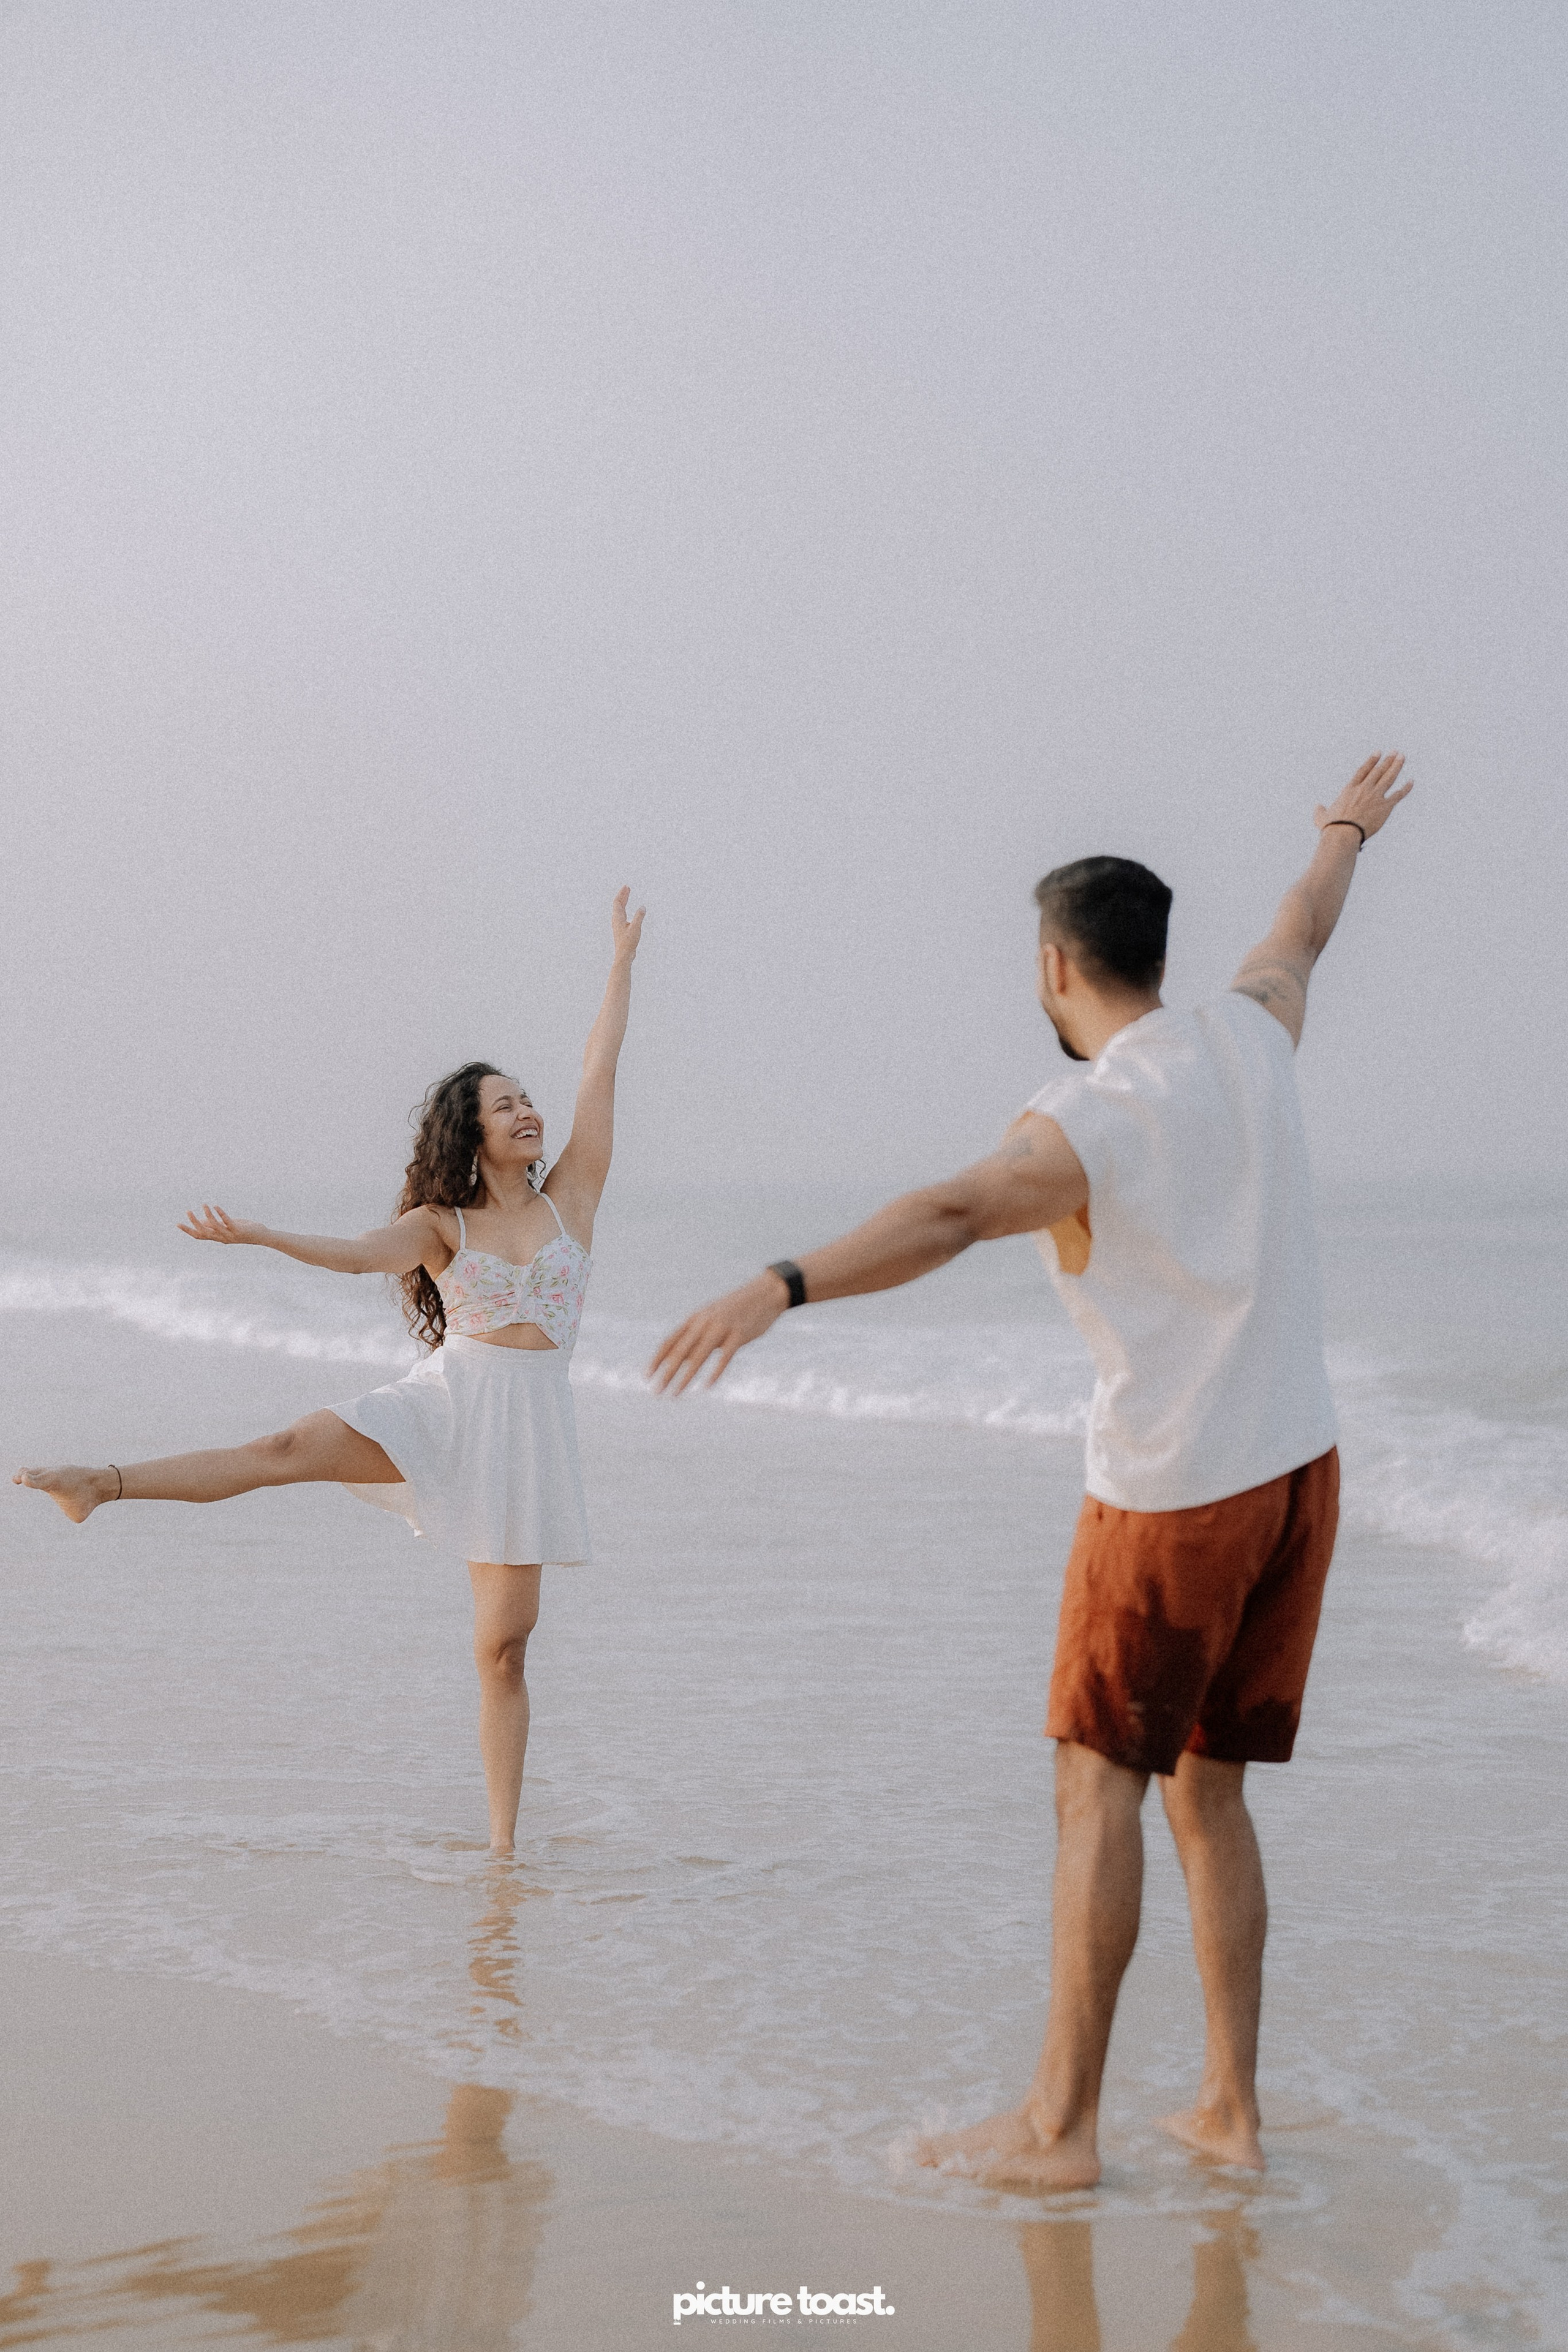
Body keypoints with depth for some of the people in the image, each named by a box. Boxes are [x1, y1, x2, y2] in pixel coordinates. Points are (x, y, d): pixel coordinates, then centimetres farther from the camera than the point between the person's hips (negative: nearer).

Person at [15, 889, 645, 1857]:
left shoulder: (571, 1196, 8)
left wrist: (623, 961, 7)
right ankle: (106, 1481, -30)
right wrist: (260, 1236, -23)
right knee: (293, 1448, -22)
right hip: (445, 1403, 0)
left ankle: (503, 1842, 1)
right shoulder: (442, 1225, 7)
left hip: (528, 1425, 0)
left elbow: (601, 1072, 7)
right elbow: (360, 1253, -10)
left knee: (505, 1644, -2)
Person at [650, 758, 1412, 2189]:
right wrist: (1346, 833, 47)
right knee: (1206, 1791, 14)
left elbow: (950, 1216, -38)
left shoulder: (1083, 1128, -17)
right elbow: (1301, 935, 26)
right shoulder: (1247, 1041, 3)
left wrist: (779, 1288, -50)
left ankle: (1061, 2126, 2)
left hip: (1168, 1499, -7)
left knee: (1098, 1788, 0)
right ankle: (1230, 2111, 16)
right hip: (1297, 1472, 7)